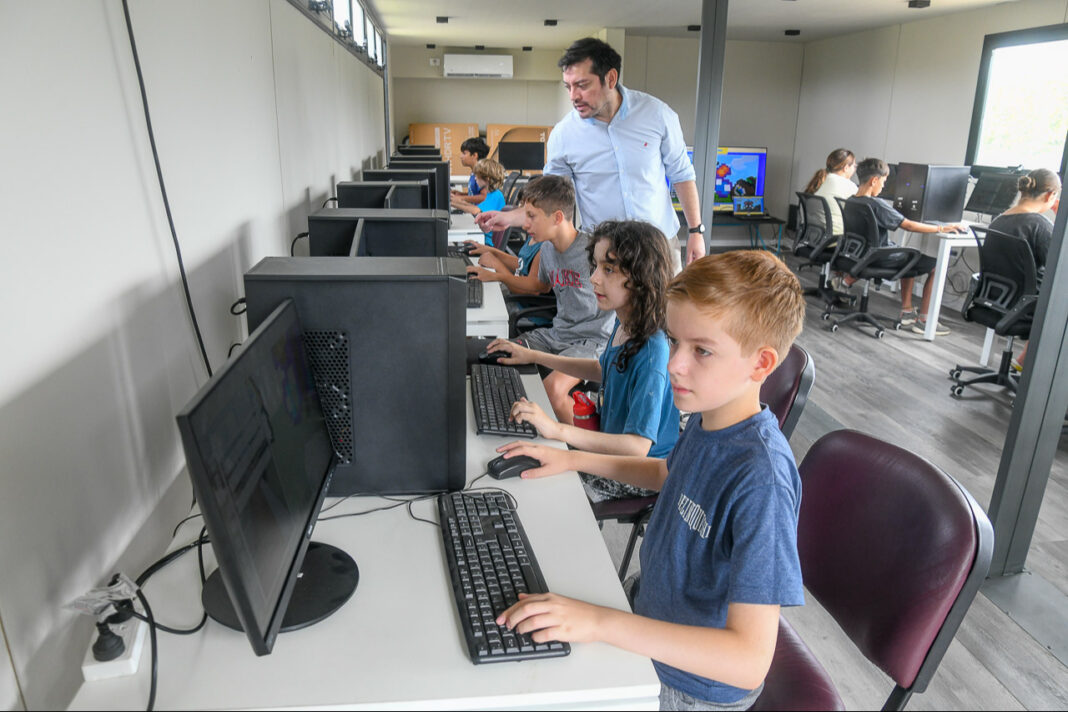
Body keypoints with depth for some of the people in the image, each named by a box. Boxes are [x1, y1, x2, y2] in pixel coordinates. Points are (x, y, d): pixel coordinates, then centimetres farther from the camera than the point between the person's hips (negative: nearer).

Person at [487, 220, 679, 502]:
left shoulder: (651, 352, -32)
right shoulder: (624, 324, -4)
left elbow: (637, 446, -34)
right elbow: (603, 370, 17)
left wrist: (558, 430, -40)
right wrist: (533, 356, 13)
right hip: (613, 448, 8)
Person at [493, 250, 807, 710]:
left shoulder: (761, 481, -35)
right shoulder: (706, 419, -10)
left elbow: (749, 662, -36)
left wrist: (602, 622, -40)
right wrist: (573, 459, 8)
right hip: (653, 637, 7)